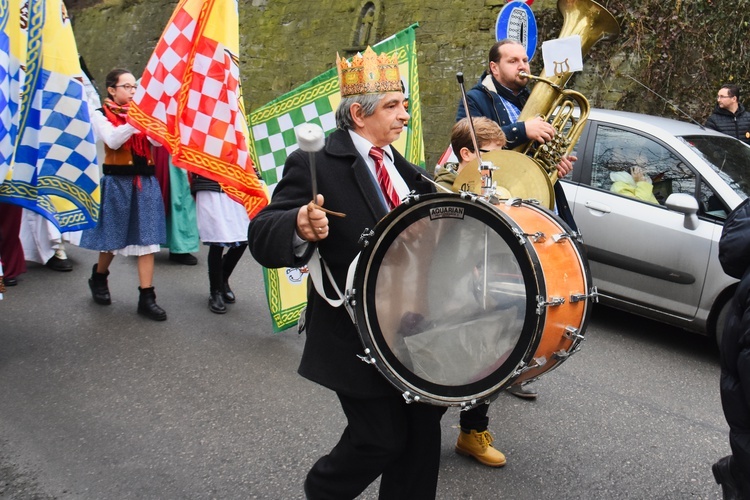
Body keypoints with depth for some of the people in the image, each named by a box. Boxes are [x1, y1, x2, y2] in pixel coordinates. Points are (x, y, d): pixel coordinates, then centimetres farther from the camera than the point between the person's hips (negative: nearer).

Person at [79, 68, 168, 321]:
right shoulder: (100, 114, 1)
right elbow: (112, 141, -18)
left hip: (145, 181, 3)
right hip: (117, 181, -3)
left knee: (147, 237, -2)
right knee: (114, 237, 8)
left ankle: (146, 297, 0)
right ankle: (99, 278, 37)